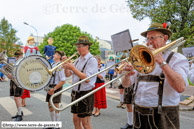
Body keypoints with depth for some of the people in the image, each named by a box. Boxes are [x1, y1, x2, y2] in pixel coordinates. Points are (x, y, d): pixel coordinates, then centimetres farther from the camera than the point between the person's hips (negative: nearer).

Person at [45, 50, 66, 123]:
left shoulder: (60, 66, -15)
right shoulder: (52, 65, 9)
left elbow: (63, 81, -20)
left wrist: (54, 89, -18)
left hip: (57, 88, -8)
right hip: (50, 87, 8)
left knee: (56, 107, 0)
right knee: (50, 106, 15)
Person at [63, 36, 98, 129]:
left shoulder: (92, 60, -13)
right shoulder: (78, 60, 11)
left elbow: (87, 79, -23)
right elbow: (68, 75, 12)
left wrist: (73, 68, -22)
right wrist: (66, 66, -6)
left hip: (86, 94, -7)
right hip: (75, 93, 7)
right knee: (76, 120, 15)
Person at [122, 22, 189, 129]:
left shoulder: (178, 59, -4)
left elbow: (180, 87, -21)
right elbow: (126, 84, 6)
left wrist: (161, 62, -22)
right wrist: (127, 75, -15)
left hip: (162, 117, -4)